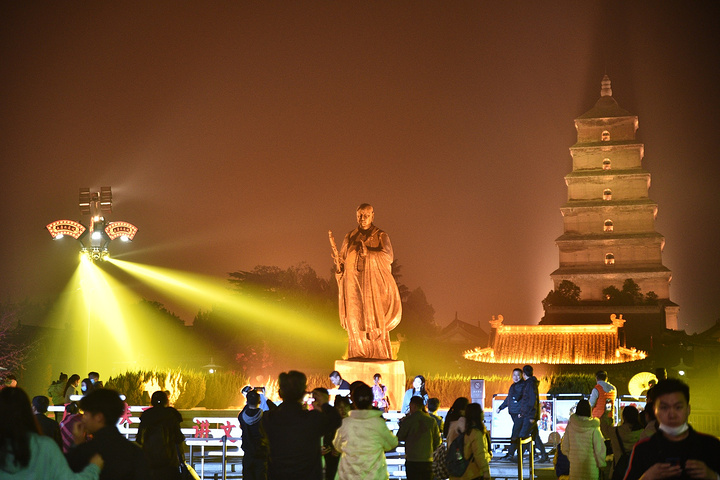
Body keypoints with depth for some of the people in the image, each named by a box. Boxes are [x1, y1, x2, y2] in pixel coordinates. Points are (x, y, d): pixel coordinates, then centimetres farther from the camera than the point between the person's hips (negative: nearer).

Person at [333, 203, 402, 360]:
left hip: (374, 285, -3)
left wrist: (368, 254, -24)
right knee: (355, 323, -2)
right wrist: (339, 264, -9)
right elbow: (343, 259, 15)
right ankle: (358, 356, 2)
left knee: (375, 322, -8)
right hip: (354, 286, 3)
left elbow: (388, 256, -9)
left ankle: (379, 355, -5)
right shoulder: (350, 237, 16)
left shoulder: (381, 236, 6)